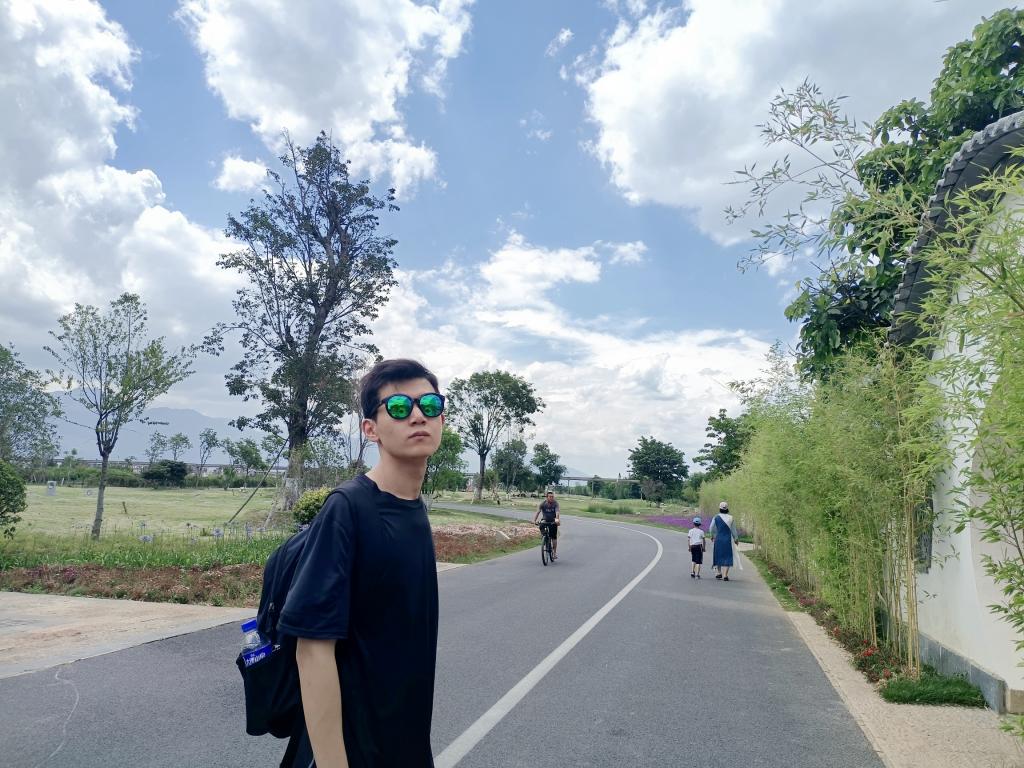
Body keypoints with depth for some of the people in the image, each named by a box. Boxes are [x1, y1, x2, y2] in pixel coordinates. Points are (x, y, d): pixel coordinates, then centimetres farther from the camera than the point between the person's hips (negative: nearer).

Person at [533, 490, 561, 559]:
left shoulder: (555, 503, -16)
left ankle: (554, 553, 7)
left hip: (553, 522, -1)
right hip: (545, 521, 1)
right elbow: (538, 512, -22)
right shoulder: (543, 503, -14)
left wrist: (557, 519, -49)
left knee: (554, 537, -3)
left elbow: (557, 512, -30)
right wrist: (534, 520, -36)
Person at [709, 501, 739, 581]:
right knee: (727, 557, 3)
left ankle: (720, 573, 23)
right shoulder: (730, 518, -3)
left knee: (718, 556, 15)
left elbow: (711, 528, 0)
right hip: (728, 540, 0)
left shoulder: (716, 517, -5)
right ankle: (725, 575, -5)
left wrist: (712, 536, 19)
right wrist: (735, 538, 19)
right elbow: (733, 530, 4)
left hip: (718, 539, 0)